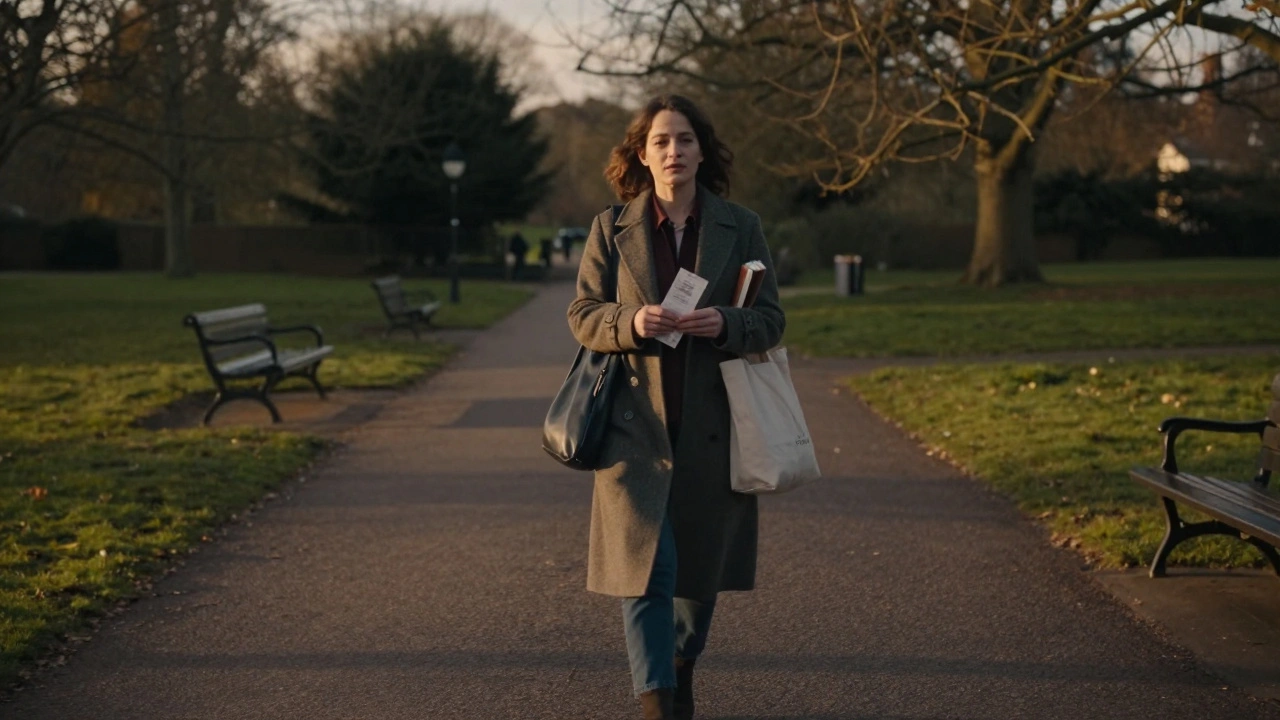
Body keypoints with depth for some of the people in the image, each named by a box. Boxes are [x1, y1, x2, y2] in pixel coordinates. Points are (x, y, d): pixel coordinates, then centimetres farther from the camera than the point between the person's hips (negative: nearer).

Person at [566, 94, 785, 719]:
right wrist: (632, 323, -19)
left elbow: (771, 319, 4)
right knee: (644, 568, -9)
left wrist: (725, 324, -18)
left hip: (712, 428, 2)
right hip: (636, 425, -2)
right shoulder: (611, 229, 3)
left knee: (701, 565, 13)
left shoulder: (740, 228, 4)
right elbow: (583, 314, 2)